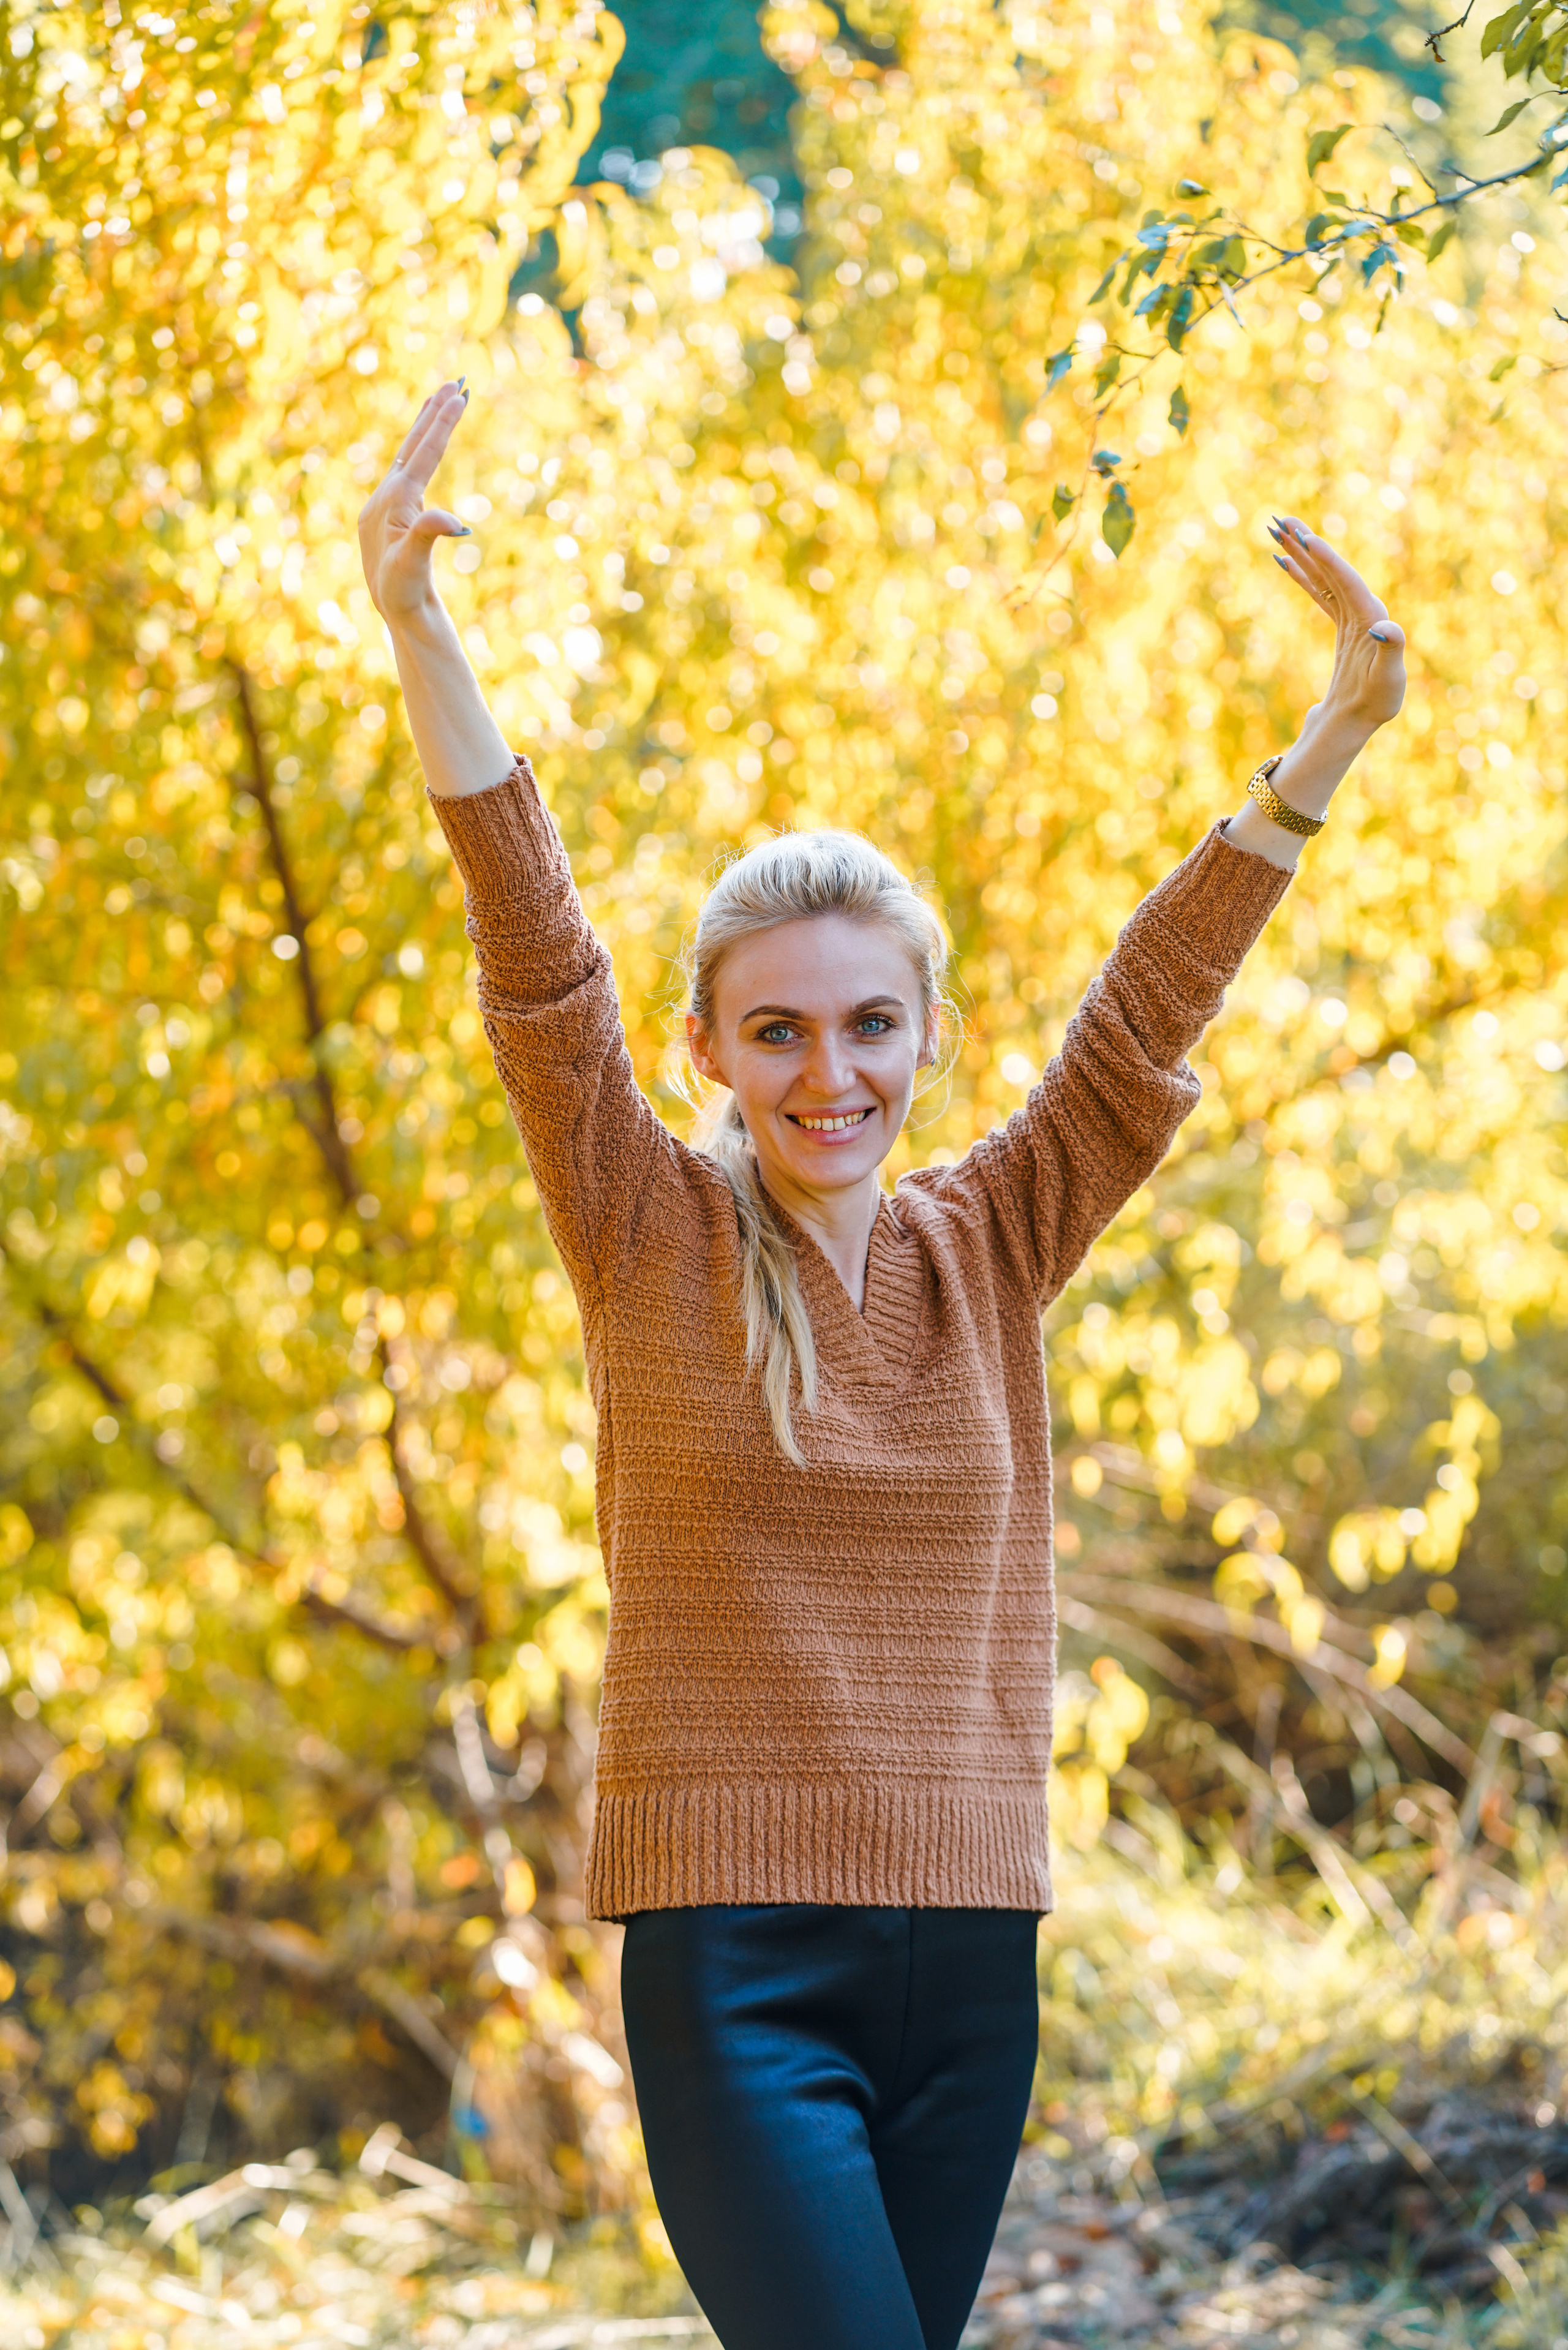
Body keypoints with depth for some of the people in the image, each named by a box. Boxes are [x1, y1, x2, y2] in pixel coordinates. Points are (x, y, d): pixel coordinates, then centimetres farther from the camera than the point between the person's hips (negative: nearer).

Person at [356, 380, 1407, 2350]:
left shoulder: (987, 1254, 7)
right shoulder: (650, 1241, -1)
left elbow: (1145, 1021, 2)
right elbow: (537, 964, -11)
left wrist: (1331, 745, -7)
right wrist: (415, 630, -21)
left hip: (970, 1957, 4)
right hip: (733, 1948, -4)